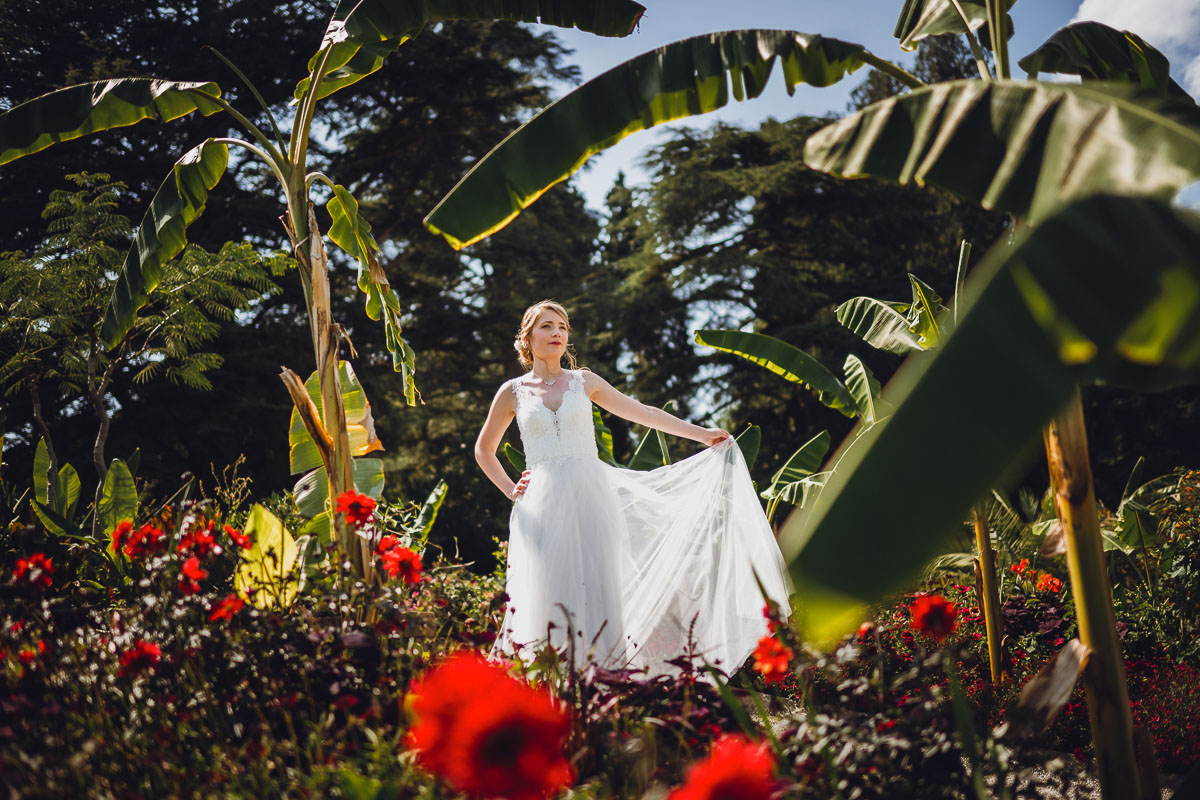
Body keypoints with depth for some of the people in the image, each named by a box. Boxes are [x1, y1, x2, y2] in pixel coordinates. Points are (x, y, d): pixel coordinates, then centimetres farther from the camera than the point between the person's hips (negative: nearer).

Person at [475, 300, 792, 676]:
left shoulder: (584, 382, 12)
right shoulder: (513, 392, 9)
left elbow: (643, 413, 16)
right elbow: (484, 450, 21)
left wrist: (702, 434, 16)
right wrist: (509, 490, 9)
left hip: (590, 498, 1)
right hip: (542, 506, -1)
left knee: (594, 593, -5)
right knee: (547, 599, -7)